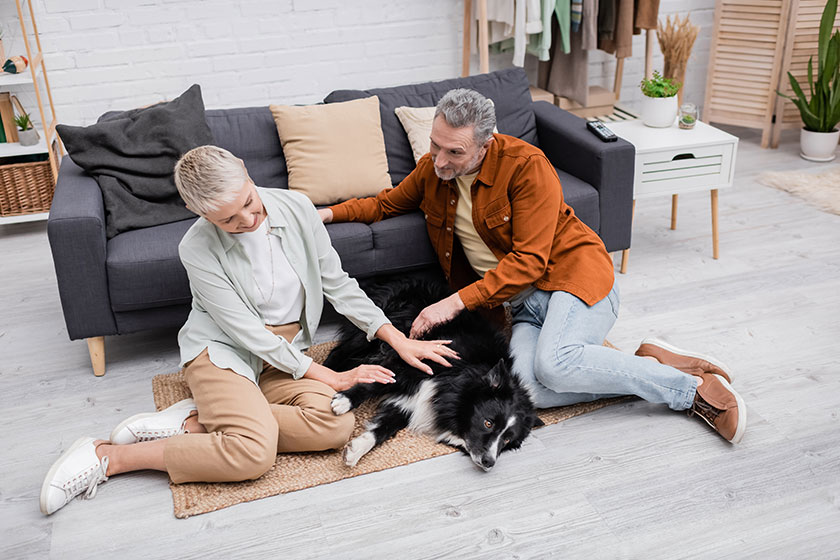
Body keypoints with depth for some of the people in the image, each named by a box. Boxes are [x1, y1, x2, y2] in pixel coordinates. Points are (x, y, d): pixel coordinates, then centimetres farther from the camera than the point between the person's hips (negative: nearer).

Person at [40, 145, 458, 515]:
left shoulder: (296, 208, -8)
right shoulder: (197, 250, -18)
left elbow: (337, 284, 1)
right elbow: (251, 335, -17)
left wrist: (399, 341, -4)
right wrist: (331, 378, -17)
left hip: (286, 352, 5)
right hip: (223, 350, -5)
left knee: (337, 425, -25)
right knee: (254, 452, -31)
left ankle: (194, 422, -14)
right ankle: (109, 457, -14)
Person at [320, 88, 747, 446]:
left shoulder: (526, 165, -14)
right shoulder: (433, 168, 6)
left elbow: (528, 260, -18)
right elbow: (388, 203, 27)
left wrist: (456, 302, -23)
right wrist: (331, 212, 15)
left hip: (574, 274, -5)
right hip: (519, 300, 5)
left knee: (554, 365, -35)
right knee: (528, 390, -26)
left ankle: (693, 388, -16)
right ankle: (647, 365, -9)